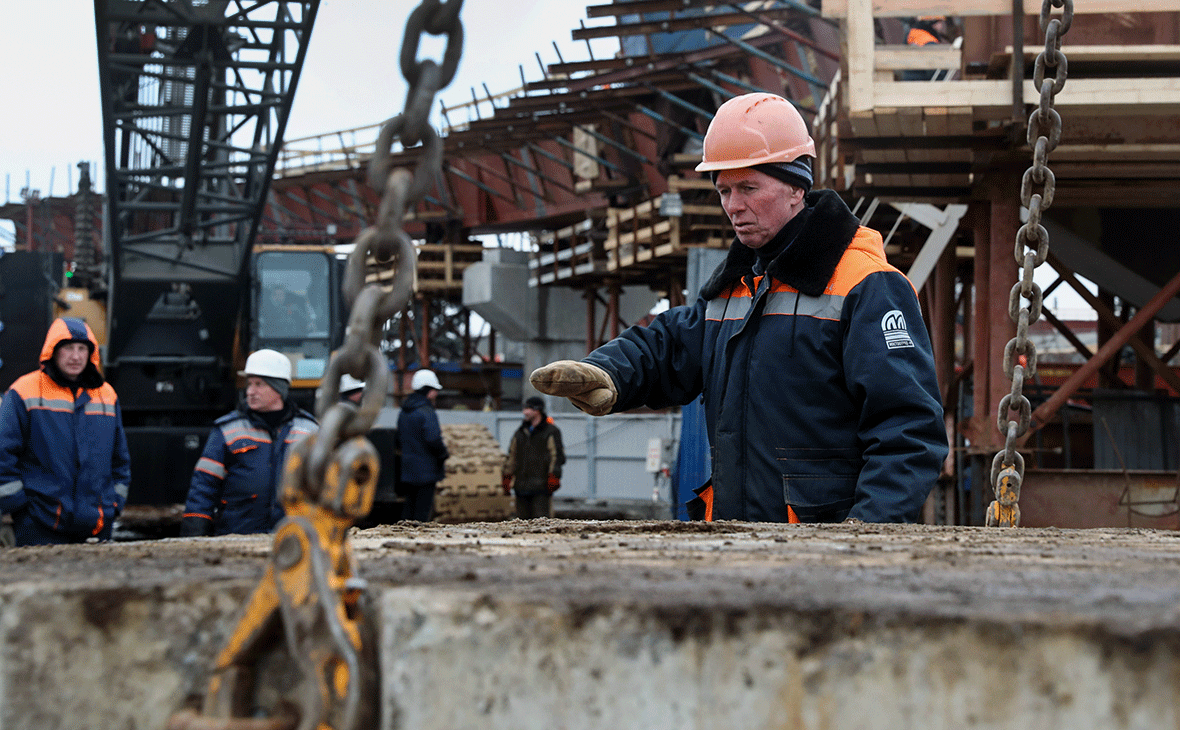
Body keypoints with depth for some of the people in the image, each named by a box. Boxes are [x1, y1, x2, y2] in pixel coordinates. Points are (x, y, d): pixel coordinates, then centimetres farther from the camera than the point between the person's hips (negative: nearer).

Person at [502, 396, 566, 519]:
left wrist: (554, 476, -14)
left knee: (541, 518, -11)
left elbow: (557, 456, -4)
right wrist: (506, 478, 14)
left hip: (541, 485, -6)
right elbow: (511, 456, 21)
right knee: (523, 517, 6)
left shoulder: (551, 432, 1)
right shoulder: (520, 433, 18)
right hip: (522, 485, 6)